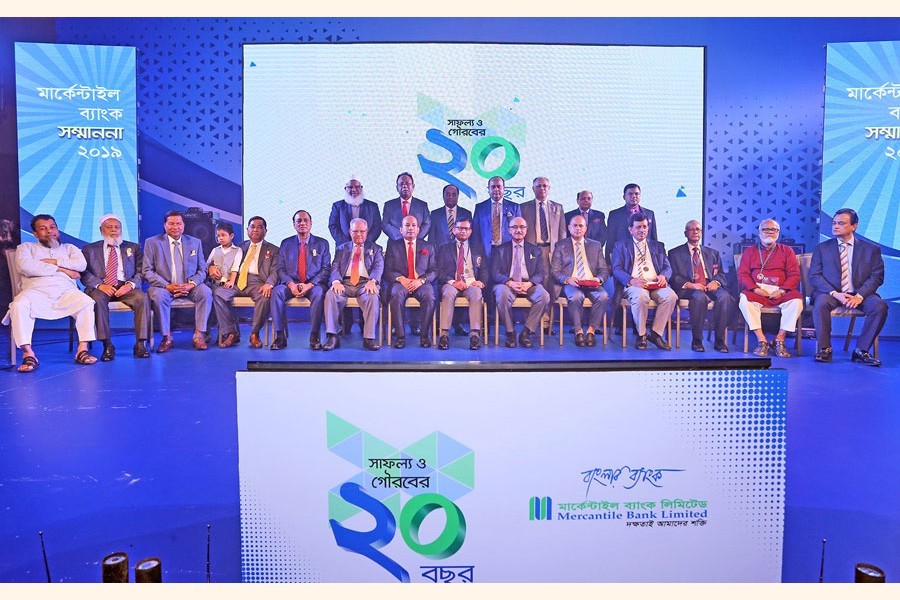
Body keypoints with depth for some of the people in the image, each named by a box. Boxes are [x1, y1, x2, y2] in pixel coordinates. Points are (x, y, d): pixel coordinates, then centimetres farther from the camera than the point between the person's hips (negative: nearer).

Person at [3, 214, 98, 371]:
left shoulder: (69, 248, 27)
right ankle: (28, 354, -33)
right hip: (36, 291, -1)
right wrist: (61, 269, -2)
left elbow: (81, 264, 5)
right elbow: (25, 266, -1)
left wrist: (53, 261, -2)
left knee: (87, 302, -30)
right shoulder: (26, 247, 22)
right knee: (19, 305, -34)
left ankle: (82, 349, -31)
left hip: (66, 291, 1)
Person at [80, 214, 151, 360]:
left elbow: (141, 272, 9)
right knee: (97, 299, -35)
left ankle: (140, 344, -29)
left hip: (125, 287, 1)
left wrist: (130, 284, -12)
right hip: (100, 288, 0)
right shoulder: (89, 249, 18)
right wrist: (99, 285, -15)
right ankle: (107, 345, -29)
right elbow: (84, 273, 4)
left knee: (142, 298, -31)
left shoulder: (133, 248, 20)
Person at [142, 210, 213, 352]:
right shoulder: (152, 243, 5)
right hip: (164, 286, -1)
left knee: (206, 292, -28)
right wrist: (167, 286, -16)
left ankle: (199, 335, -24)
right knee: (158, 296, -34)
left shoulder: (195, 242, 12)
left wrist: (192, 284, -12)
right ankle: (167, 338, -21)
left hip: (189, 286, 2)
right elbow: (148, 271, -1)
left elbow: (202, 270, 10)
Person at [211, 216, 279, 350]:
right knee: (217, 293, -24)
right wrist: (212, 266, -3)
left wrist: (269, 284, -19)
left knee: (266, 296, -36)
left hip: (257, 282, -3)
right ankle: (231, 333, -17)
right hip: (238, 282, 3)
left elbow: (274, 272, 2)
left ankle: (255, 334, -18)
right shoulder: (241, 247, 25)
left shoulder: (272, 250, 15)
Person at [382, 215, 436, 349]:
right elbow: (388, 271, 6)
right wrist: (401, 279, -13)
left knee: (429, 296, -33)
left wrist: (421, 280, -11)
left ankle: (425, 335, -23)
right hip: (400, 282, -1)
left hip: (421, 283, 1)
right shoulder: (393, 245, 14)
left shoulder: (428, 247, 18)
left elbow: (433, 271, 9)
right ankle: (400, 336, -29)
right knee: (396, 295, -35)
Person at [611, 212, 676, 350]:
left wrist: (663, 276, -8)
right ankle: (641, 335, -18)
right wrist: (631, 280, -16)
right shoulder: (621, 245, 17)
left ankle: (655, 333, -16)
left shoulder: (658, 246, 27)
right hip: (633, 285, -3)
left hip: (656, 284, 3)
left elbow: (667, 267, 19)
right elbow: (616, 269, 4)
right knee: (640, 296, -38)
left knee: (671, 296, -30)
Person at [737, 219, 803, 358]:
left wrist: (782, 291, -12)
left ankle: (779, 340, -21)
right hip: (757, 290, 0)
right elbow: (742, 274, 5)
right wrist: (755, 289, -12)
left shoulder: (786, 251, 16)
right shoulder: (750, 251, 16)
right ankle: (761, 340, -29)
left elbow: (794, 275, 6)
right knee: (744, 299, -33)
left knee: (796, 301, -30)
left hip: (780, 292, 0)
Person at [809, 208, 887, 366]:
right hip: (831, 293, -1)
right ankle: (824, 349, -23)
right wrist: (835, 293, -16)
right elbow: (814, 277, 0)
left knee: (880, 306, -29)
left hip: (859, 294, 1)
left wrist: (859, 296, -16)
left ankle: (861, 351, -19)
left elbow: (877, 277, 2)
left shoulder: (871, 249, 11)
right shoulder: (822, 248, 10)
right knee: (821, 303, -35)